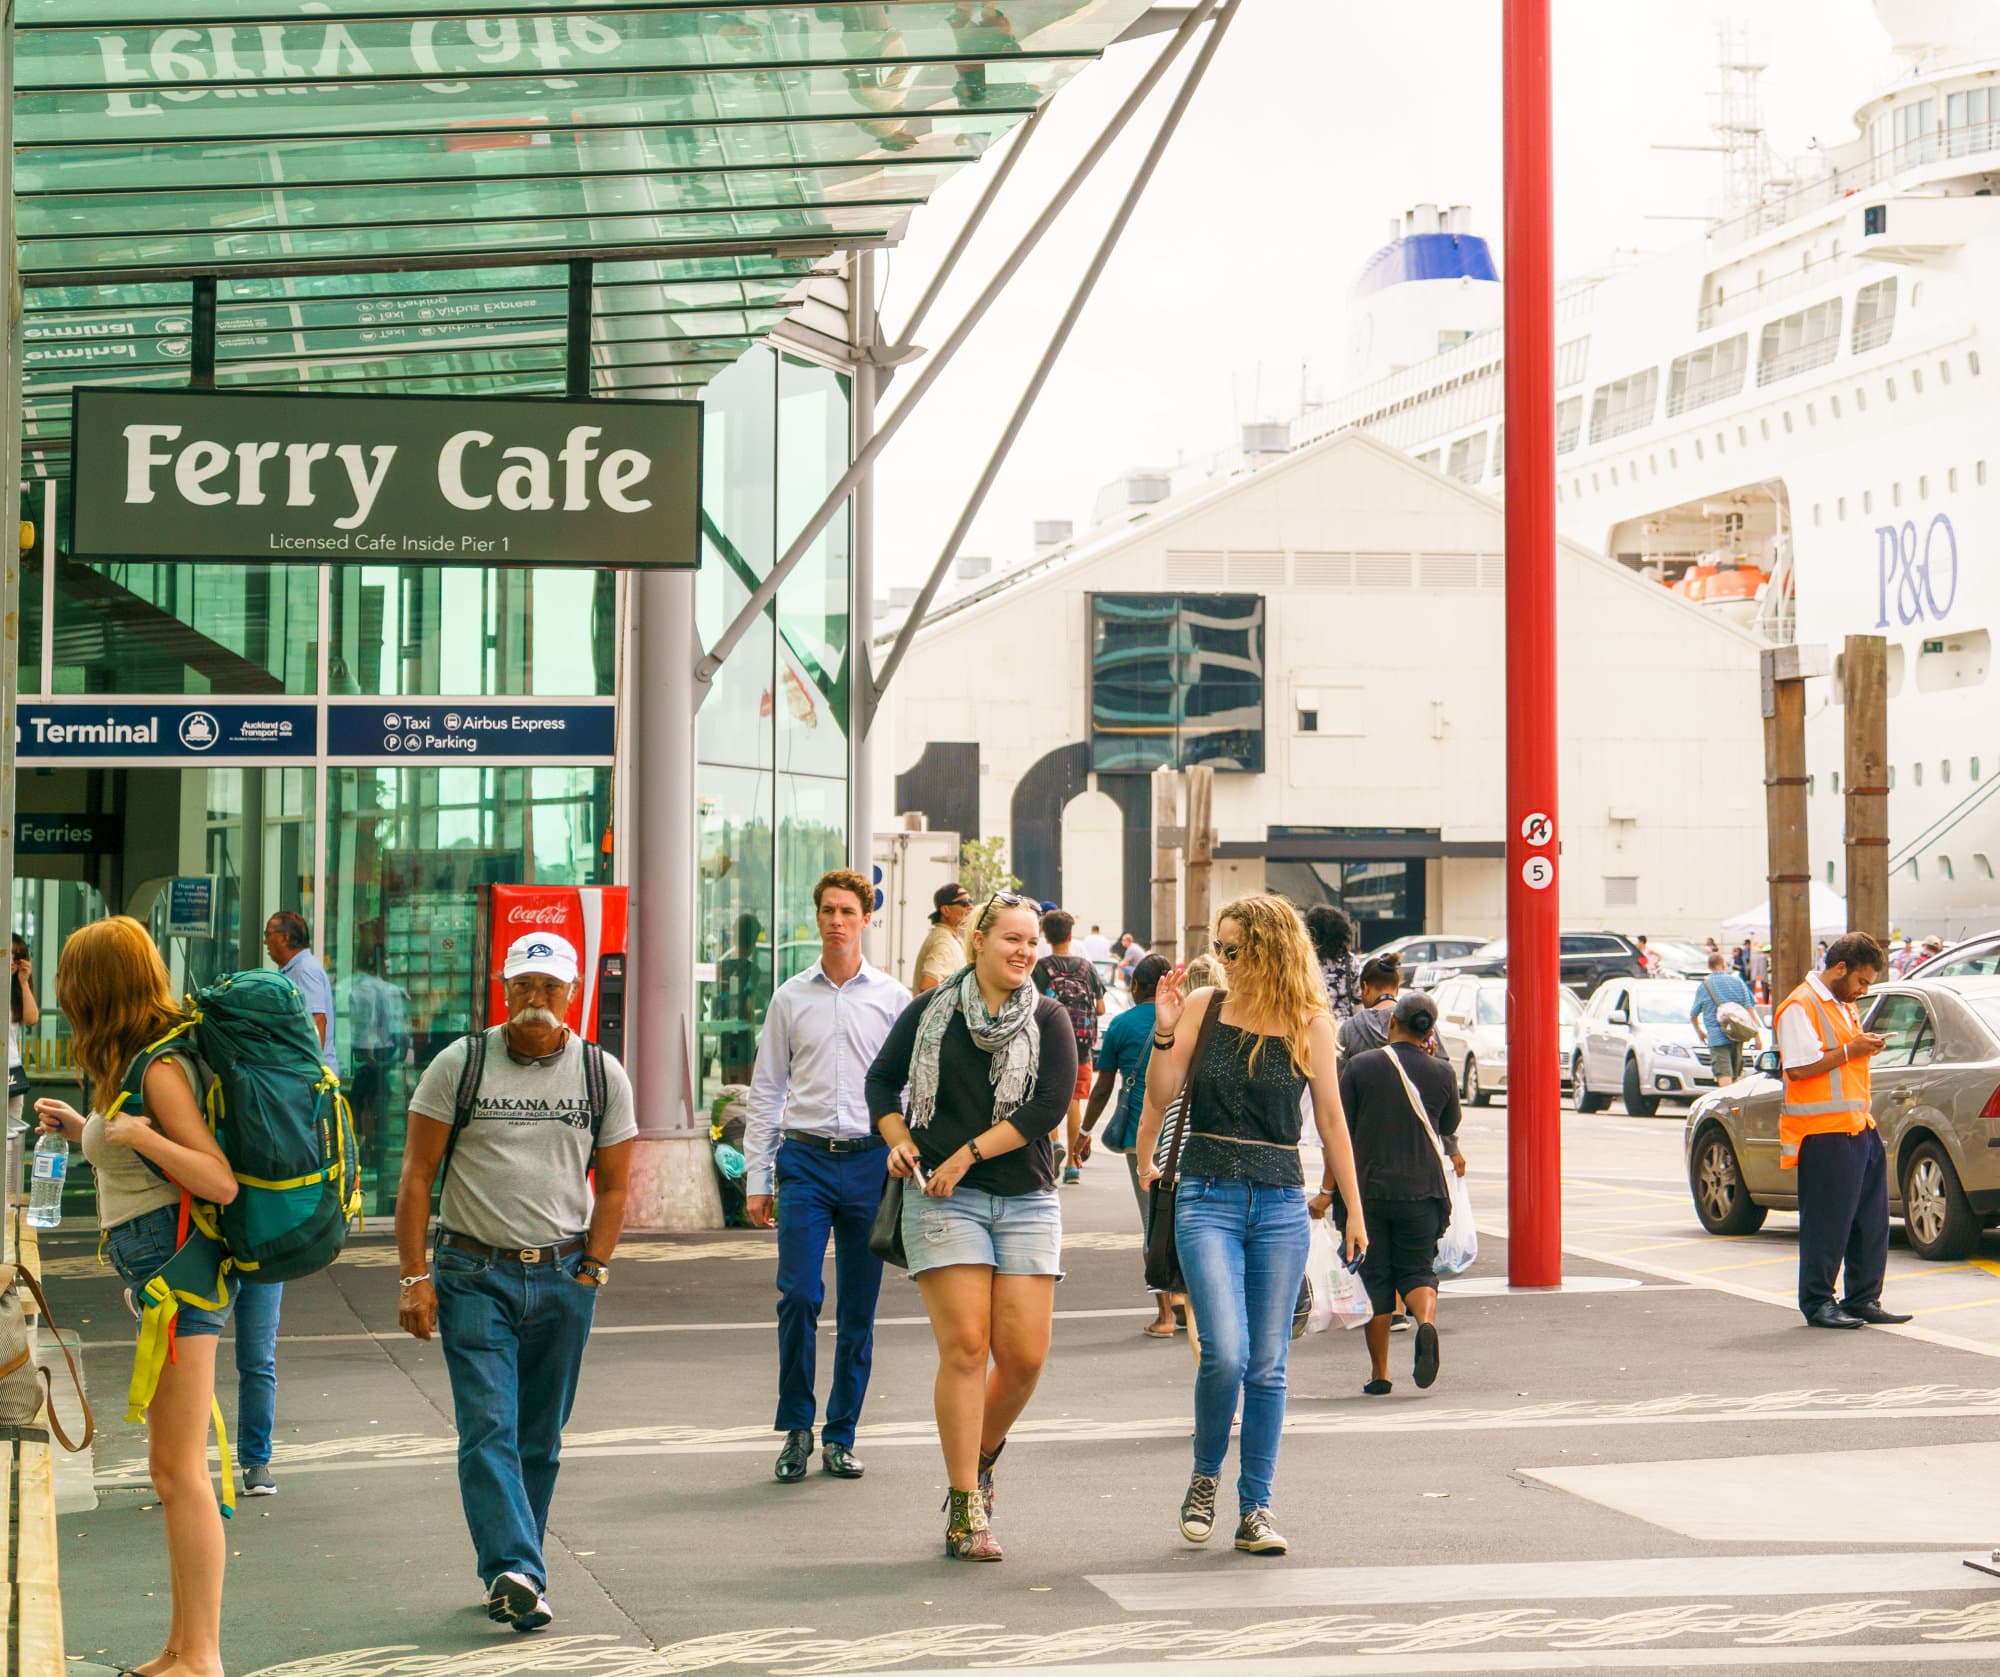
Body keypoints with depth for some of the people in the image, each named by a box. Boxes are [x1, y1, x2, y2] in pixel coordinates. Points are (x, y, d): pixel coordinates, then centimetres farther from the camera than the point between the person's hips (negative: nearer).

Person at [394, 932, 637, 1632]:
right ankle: (516, 1572, -20)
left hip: (563, 1279, 2)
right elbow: (416, 1175, 0)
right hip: (474, 1276, -2)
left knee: (540, 1439, 6)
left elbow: (612, 1186, 12)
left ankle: (511, 1574, 15)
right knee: (489, 1429, -13)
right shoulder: (459, 1065, -1)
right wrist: (415, 1278, -6)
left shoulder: (602, 1075, 6)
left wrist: (591, 1271, 2)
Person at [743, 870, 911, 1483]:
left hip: (871, 1161, 0)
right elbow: (766, 1090, 10)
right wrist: (757, 1179, 5)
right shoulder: (790, 997, 9)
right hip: (805, 1160, 0)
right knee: (798, 1296, -11)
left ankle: (841, 1437, 13)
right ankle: (796, 1428, 3)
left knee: (858, 1308, 4)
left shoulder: (893, 997, 6)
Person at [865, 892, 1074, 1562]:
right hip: (943, 1200, -1)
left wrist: (968, 1153, -12)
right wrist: (900, 1142, 0)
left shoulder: (1048, 1021, 3)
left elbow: (1050, 1105, -8)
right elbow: (882, 1080, 17)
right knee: (964, 1347, -10)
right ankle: (966, 1508, -3)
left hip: (1026, 1202, 1)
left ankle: (982, 1456, 27)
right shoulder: (930, 1012, 5)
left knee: (1024, 1355, -4)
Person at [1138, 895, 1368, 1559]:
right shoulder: (1202, 1007, 1)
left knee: (1267, 1366, 3)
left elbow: (1331, 1119, 8)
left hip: (1281, 1205, 1)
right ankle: (1204, 1478, 9)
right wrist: (1164, 1031, -14)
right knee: (1225, 1354, -15)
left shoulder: (1309, 1022, 2)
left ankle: (1255, 1510, 12)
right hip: (1207, 1198, -1)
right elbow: (1161, 1094, 1)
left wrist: (1354, 1209, 9)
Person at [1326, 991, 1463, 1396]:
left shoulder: (1359, 1066, -3)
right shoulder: (1441, 1074, 0)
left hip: (1366, 1191, -1)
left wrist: (1327, 1191, 2)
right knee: (1418, 1270, 10)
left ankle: (1379, 1374, 7)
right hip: (1422, 1191, 1)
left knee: (1375, 1279, 7)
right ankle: (1426, 1320, -22)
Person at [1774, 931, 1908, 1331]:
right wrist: (1850, 1050, -18)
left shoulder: (1843, 1006, 21)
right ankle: (1818, 1303, 4)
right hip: (1823, 1132, -9)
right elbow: (1800, 1066, -20)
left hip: (1860, 1127, 9)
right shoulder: (1800, 1006, -11)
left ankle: (1864, 1299, 15)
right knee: (1827, 1222, -4)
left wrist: (1865, 1047, 15)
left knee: (1872, 1220, 8)